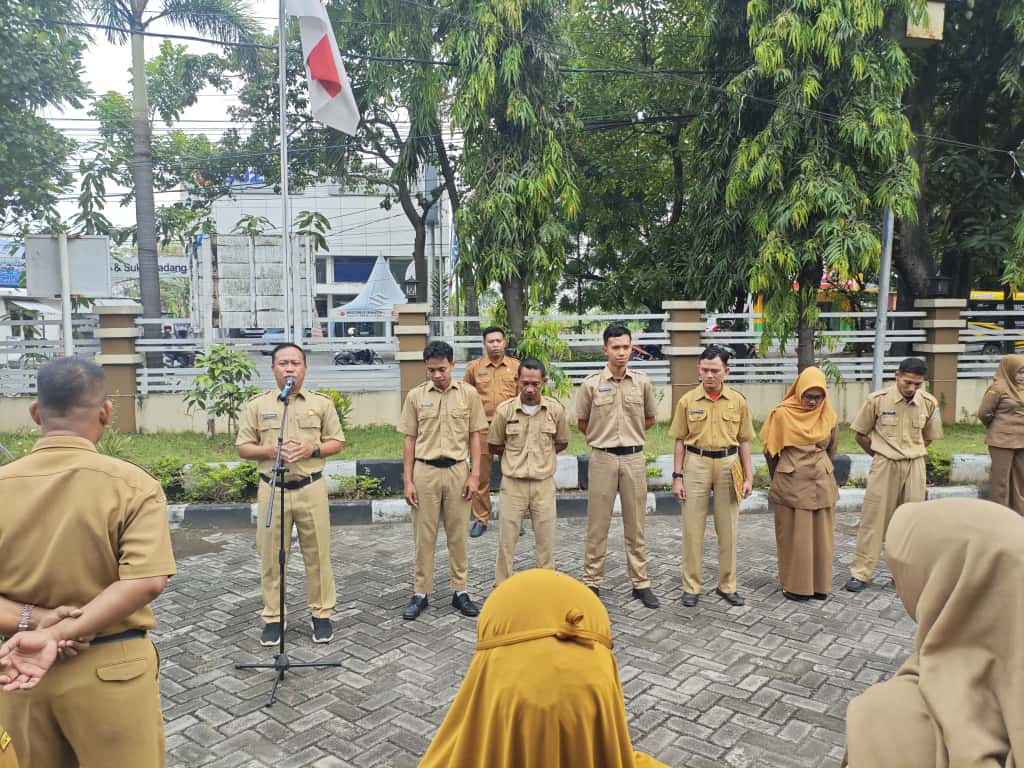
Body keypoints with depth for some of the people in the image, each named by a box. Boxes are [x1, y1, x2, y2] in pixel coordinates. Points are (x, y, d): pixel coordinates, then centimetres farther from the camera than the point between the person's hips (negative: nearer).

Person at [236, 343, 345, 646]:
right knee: (271, 556, 7)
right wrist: (271, 450, -14)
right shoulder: (257, 404, 4)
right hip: (272, 490, 0)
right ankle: (273, 617, 22)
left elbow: (337, 442, 7)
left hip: (312, 489, 0)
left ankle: (321, 614, 21)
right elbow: (242, 448, 4)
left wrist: (313, 449, -12)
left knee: (318, 554, 6)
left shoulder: (322, 403, 4)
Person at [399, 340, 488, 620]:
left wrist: (474, 474, -3)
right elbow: (409, 440, 3)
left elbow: (475, 436, 3)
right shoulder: (415, 396, 1)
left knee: (458, 534, 9)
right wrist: (408, 481, -1)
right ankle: (420, 593, 19)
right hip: (424, 471, 0)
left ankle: (460, 591, 21)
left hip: (457, 470, 0)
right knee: (424, 535, 7)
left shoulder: (468, 394, -1)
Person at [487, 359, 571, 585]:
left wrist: (540, 455, 4)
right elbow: (494, 446, 6)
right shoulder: (505, 410, -7)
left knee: (546, 539, 9)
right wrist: (515, 458, 6)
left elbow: (561, 443, 10)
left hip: (544, 483, 1)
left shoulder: (555, 409, -4)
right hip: (512, 483, -1)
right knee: (506, 538, 5)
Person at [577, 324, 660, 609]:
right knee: (597, 523, 5)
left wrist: (628, 435, 11)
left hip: (634, 457, 2)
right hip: (602, 458, -1)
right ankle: (591, 582, 15)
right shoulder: (591, 383, -3)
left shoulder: (642, 382, 2)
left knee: (635, 524, 9)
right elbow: (582, 422, 8)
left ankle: (641, 583, 19)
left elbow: (650, 418, 16)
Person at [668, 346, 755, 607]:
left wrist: (748, 477, 4)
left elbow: (744, 442, 8)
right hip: (696, 463, -1)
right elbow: (680, 441, 2)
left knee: (728, 529, 9)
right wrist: (677, 476, -3)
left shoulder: (738, 401, 3)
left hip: (728, 464, 1)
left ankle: (727, 586, 23)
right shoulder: (687, 401, 0)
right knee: (692, 528, 2)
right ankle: (691, 586, 14)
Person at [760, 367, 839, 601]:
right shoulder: (782, 414, -9)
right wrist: (779, 477, 11)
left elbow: (832, 448, 16)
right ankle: (794, 585, 13)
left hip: (822, 483, 3)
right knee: (793, 536, 3)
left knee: (820, 535, 9)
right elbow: (770, 449, 1)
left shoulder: (828, 415, 1)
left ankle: (819, 585, 21)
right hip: (791, 484, -3)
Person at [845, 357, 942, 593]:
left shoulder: (929, 403, -4)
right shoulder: (877, 399, -11)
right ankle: (861, 573, 8)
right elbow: (860, 434, 1)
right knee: (873, 519, 0)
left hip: (915, 467, 3)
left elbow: (929, 437, 15)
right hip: (884, 465, -2)